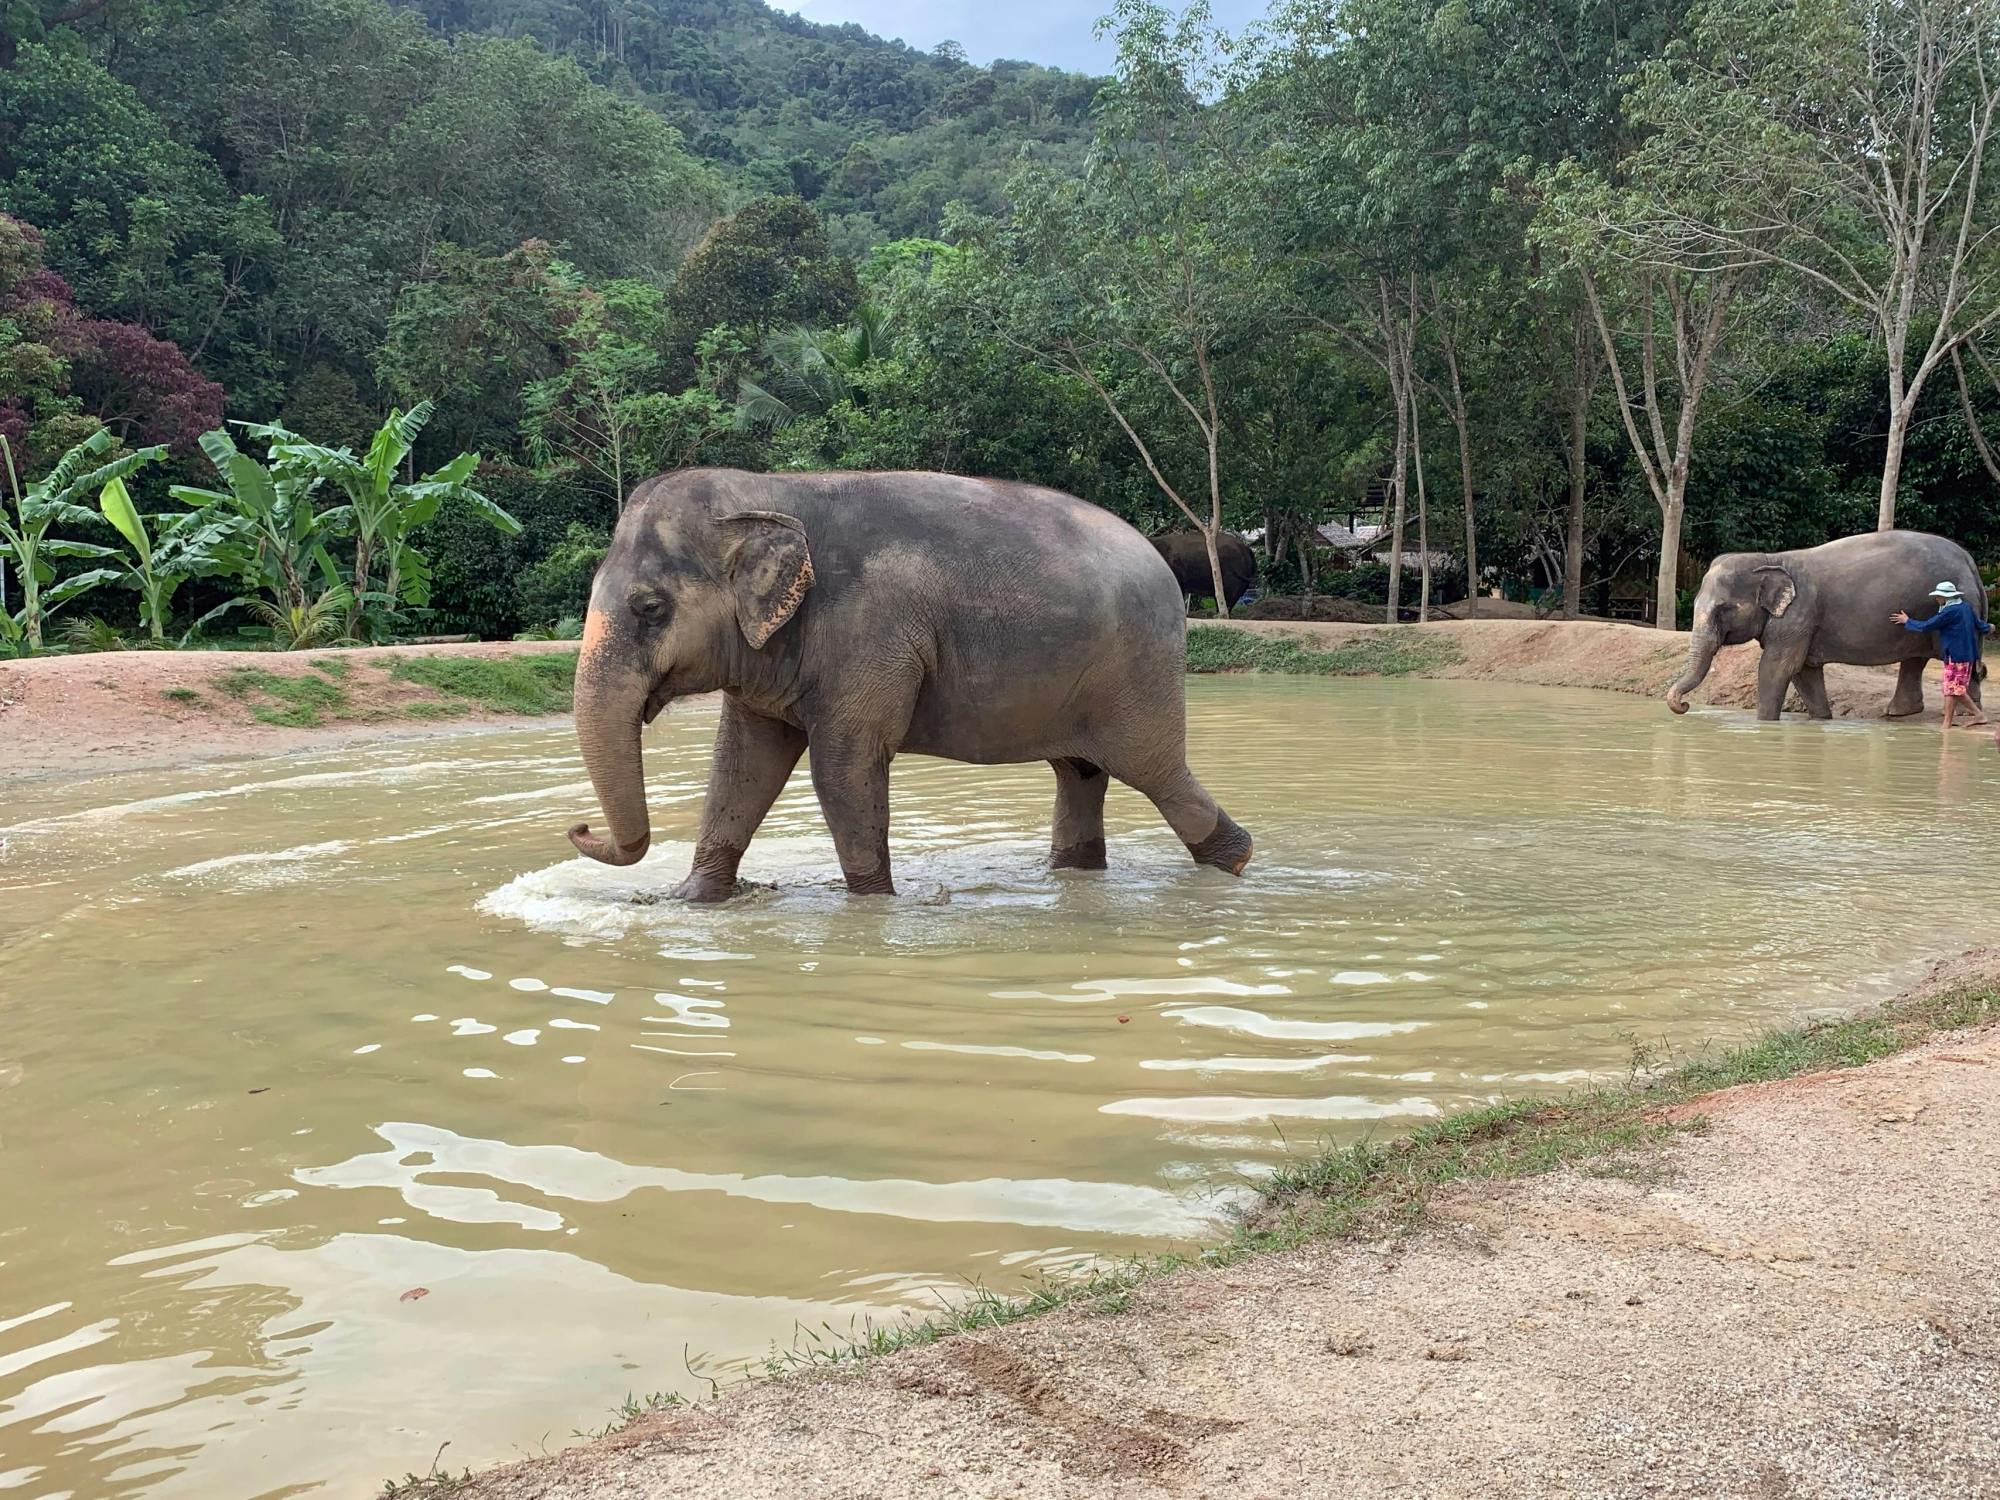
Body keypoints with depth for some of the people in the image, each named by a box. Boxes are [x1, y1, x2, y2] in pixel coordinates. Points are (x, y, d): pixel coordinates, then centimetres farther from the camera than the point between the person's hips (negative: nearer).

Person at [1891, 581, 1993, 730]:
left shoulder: (1949, 612, -17)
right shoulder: (1966, 607, 7)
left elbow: (1926, 626, -14)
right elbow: (1979, 624, 19)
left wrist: (1907, 621, 1)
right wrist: (1988, 628, 43)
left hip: (1955, 657, -9)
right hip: (1968, 655, 9)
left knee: (1951, 690, -2)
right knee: (1959, 689, 16)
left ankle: (1947, 724, 2)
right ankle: (1979, 714, 15)